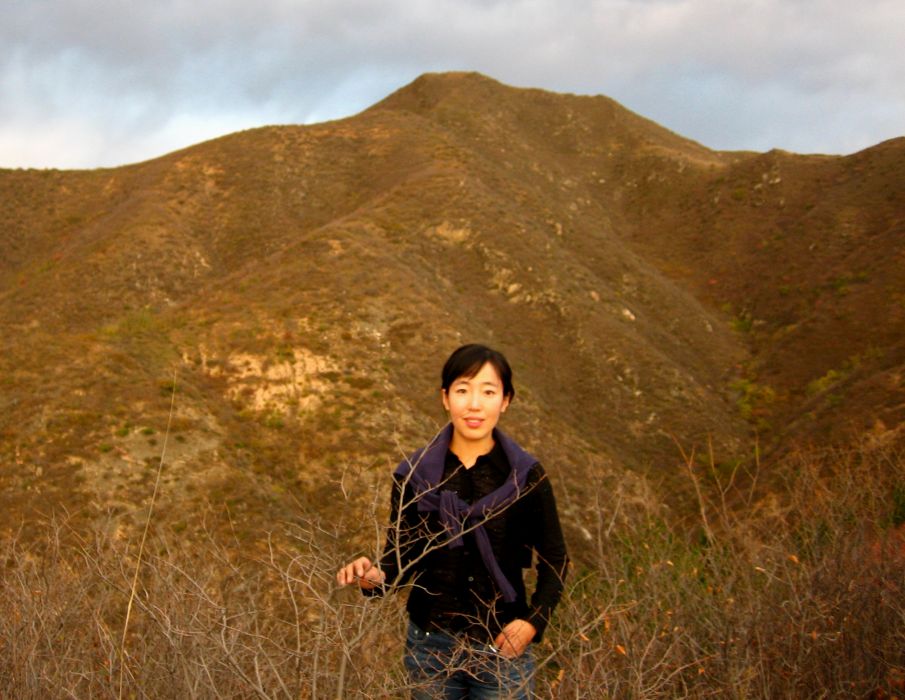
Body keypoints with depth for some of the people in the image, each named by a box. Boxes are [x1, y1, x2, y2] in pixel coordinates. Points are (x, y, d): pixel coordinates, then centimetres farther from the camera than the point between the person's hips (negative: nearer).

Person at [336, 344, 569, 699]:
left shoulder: (526, 477, -7)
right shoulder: (414, 475, -5)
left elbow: (554, 562, 1)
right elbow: (400, 559, -1)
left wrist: (533, 621, -13)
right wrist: (374, 577, -22)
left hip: (503, 648, -1)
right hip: (431, 647, 1)